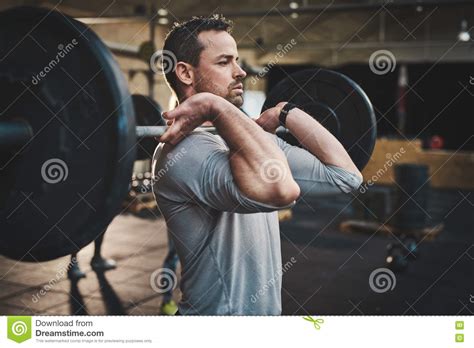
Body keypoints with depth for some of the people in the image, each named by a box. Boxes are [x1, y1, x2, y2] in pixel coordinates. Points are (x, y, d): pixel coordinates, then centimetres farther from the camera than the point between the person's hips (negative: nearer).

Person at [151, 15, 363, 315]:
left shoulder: (250, 139, 6)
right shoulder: (183, 149, -23)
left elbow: (344, 175, 1)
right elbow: (278, 190, -43)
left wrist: (285, 113, 1)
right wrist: (216, 106, -31)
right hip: (219, 311, -9)